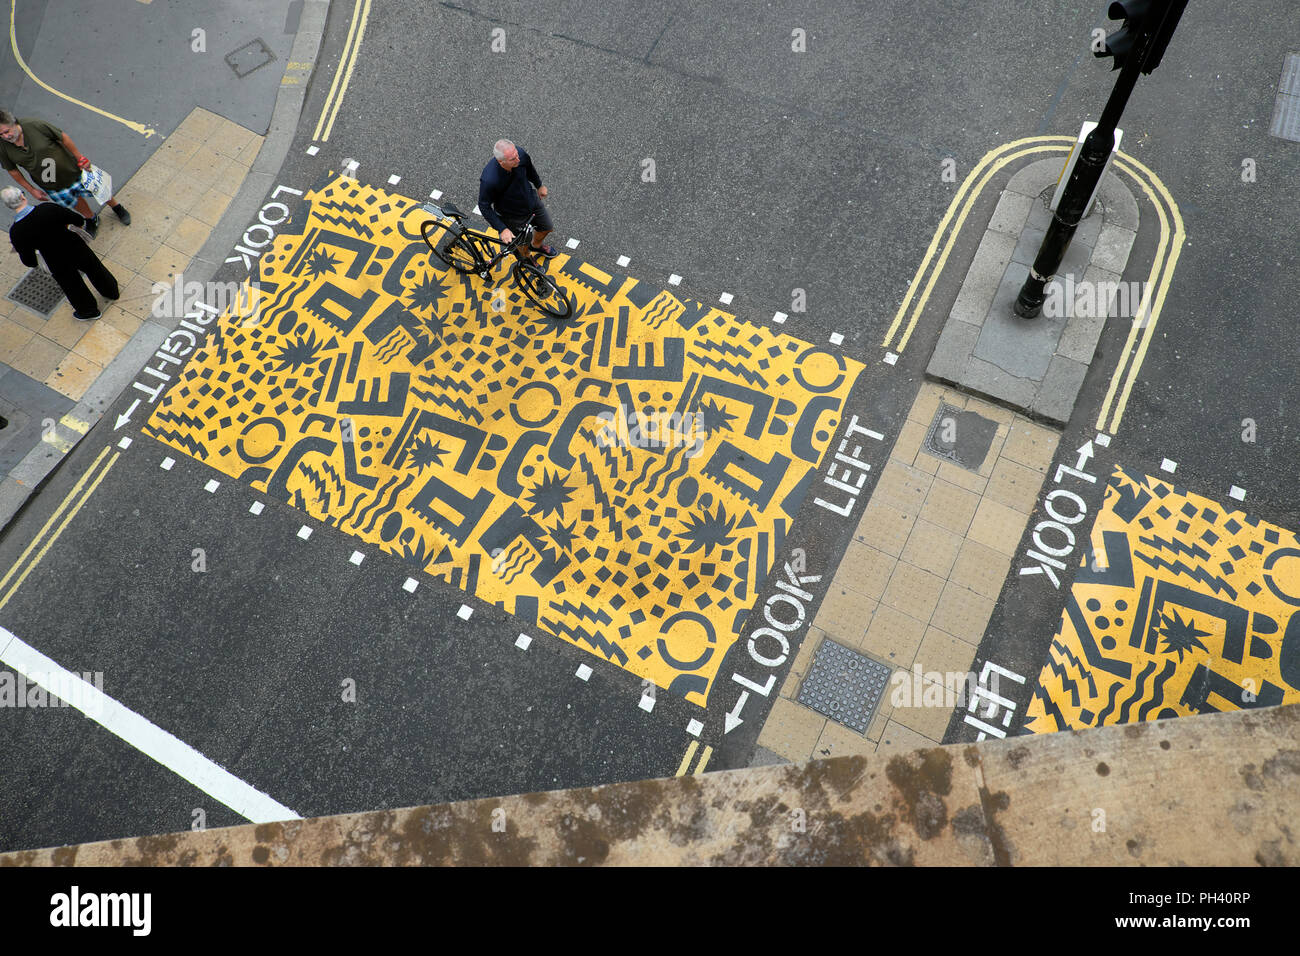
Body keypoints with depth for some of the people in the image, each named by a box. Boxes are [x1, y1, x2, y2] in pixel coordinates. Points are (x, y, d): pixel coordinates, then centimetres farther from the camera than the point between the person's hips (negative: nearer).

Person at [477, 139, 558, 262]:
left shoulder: (521, 154, -28)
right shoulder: (489, 180, -42)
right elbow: (484, 206, -25)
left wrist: (539, 185, 15)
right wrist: (502, 229, -26)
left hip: (532, 200, 5)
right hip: (512, 215, -5)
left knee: (546, 228, 25)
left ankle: (536, 245, 61)